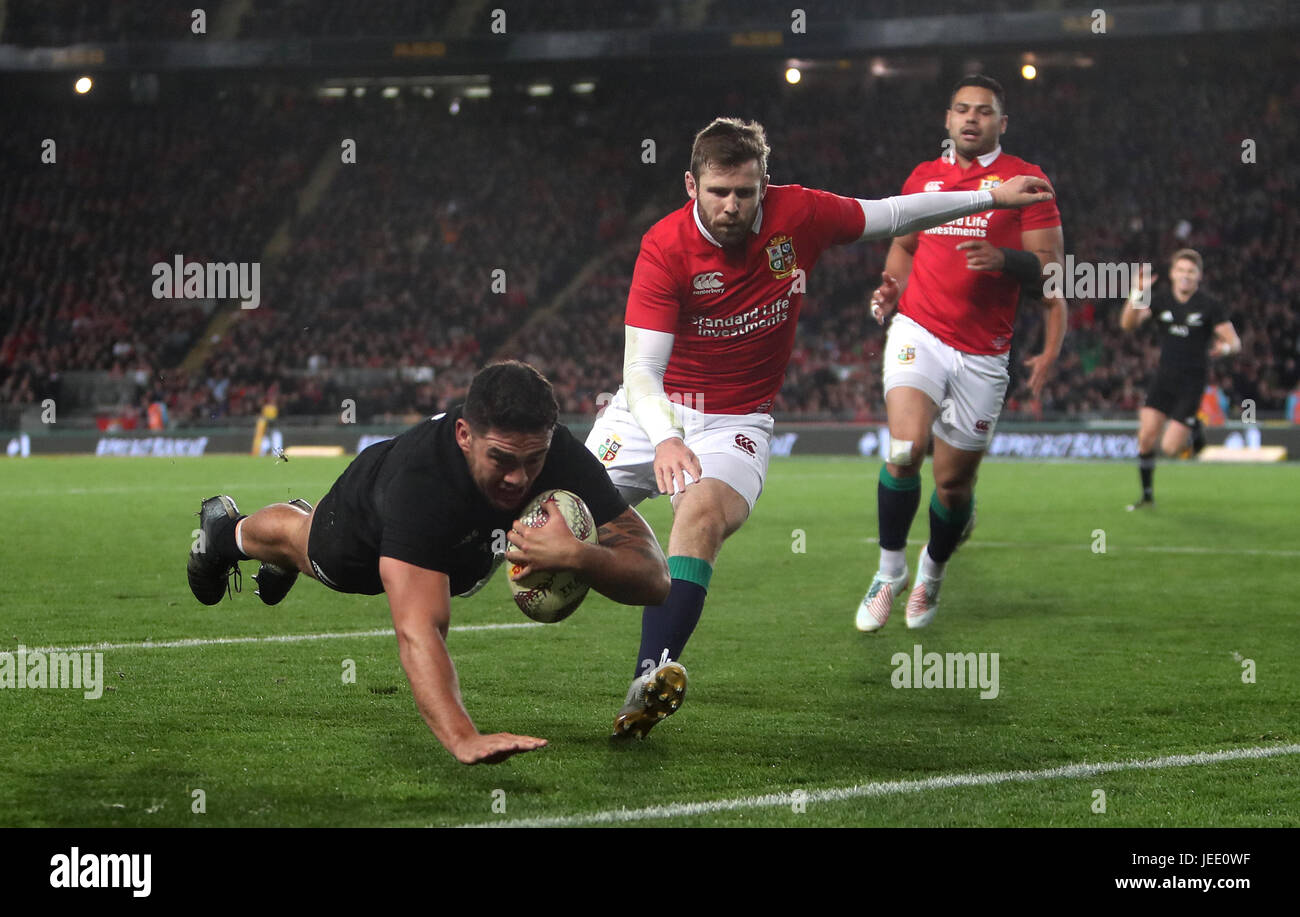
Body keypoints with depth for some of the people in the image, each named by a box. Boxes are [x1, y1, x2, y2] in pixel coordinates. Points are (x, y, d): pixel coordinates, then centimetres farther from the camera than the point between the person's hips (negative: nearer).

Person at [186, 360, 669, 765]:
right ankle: (225, 530, 66)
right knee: (304, 542, 31)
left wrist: (577, 556, -66)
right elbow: (418, 628, -64)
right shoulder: (418, 480, -54)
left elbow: (654, 578, -45)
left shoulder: (562, 457, -42)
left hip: (466, 544, 4)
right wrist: (463, 738, -79)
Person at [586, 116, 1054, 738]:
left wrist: (992, 198, 15)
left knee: (704, 513, -31)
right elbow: (640, 367, -22)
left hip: (736, 422, -1)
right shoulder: (665, 245, -16)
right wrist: (664, 440, -41)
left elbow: (889, 216, 10)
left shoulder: (798, 215, -9)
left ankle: (652, 673, -48)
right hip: (653, 409, 1)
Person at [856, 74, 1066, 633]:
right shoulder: (923, 178, 12)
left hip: (983, 354, -1)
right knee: (906, 449, -23)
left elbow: (1050, 269, -1)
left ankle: (932, 573, 34)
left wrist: (1004, 259, -22)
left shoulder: (1024, 180, 2)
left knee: (955, 483, 4)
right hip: (918, 332, 1)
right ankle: (890, 570, -4)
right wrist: (893, 287, 7)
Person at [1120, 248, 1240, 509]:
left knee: (1170, 448, -11)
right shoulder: (1160, 299, 1)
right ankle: (1147, 495, 12)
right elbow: (1128, 323, -12)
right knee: (1146, 437, -7)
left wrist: (1225, 347, -29)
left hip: (1191, 382, -3)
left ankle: (1195, 427, 22)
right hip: (1164, 377, 3)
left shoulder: (1210, 306, -6)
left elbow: (1235, 342, -5)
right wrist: (1137, 294, -28)